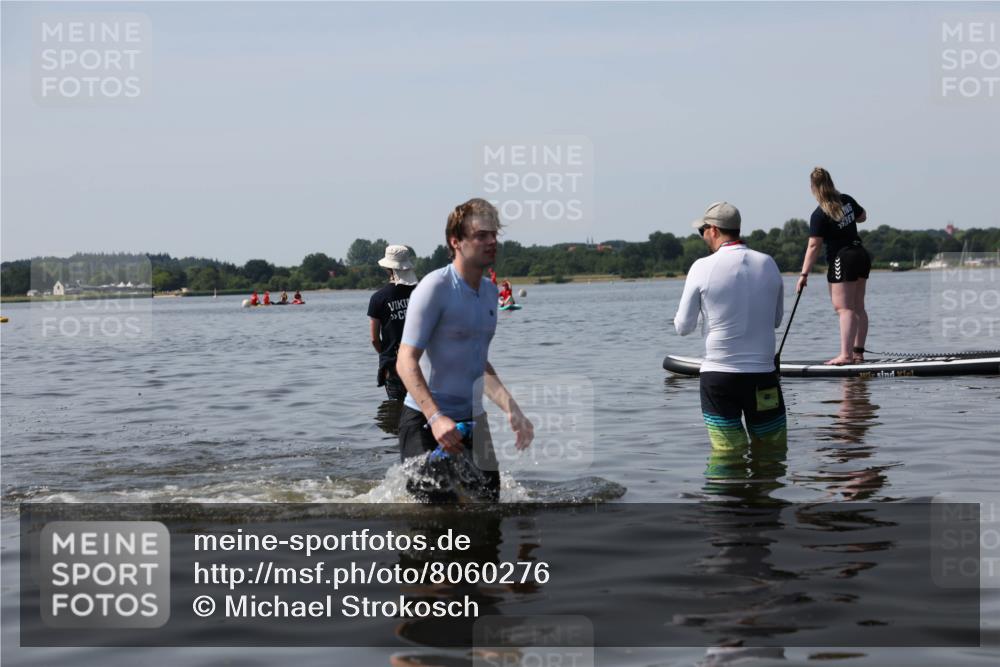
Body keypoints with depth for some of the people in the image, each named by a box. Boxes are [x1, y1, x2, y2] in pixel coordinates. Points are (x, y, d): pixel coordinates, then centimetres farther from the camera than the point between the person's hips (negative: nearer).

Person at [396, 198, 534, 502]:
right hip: (425, 419, -7)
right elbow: (406, 362, -19)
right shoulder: (435, 287, -14)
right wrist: (436, 418, -30)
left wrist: (512, 410, 10)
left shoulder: (489, 291, 10)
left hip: (472, 419, 7)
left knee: (488, 500, 6)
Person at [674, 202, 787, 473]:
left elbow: (684, 327, 0)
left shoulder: (702, 267, -7)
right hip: (763, 374, 2)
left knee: (726, 455, 0)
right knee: (772, 453, 11)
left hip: (718, 376, -2)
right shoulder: (768, 264, 3)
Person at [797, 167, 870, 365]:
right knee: (858, 307, 10)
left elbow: (814, 246, -17)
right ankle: (858, 352, 14)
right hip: (862, 256, 8)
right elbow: (862, 216, 23)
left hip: (841, 261, -8)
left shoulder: (819, 215, -16)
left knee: (844, 308, -11)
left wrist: (804, 274, -14)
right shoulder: (847, 200, 4)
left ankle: (846, 354, -17)